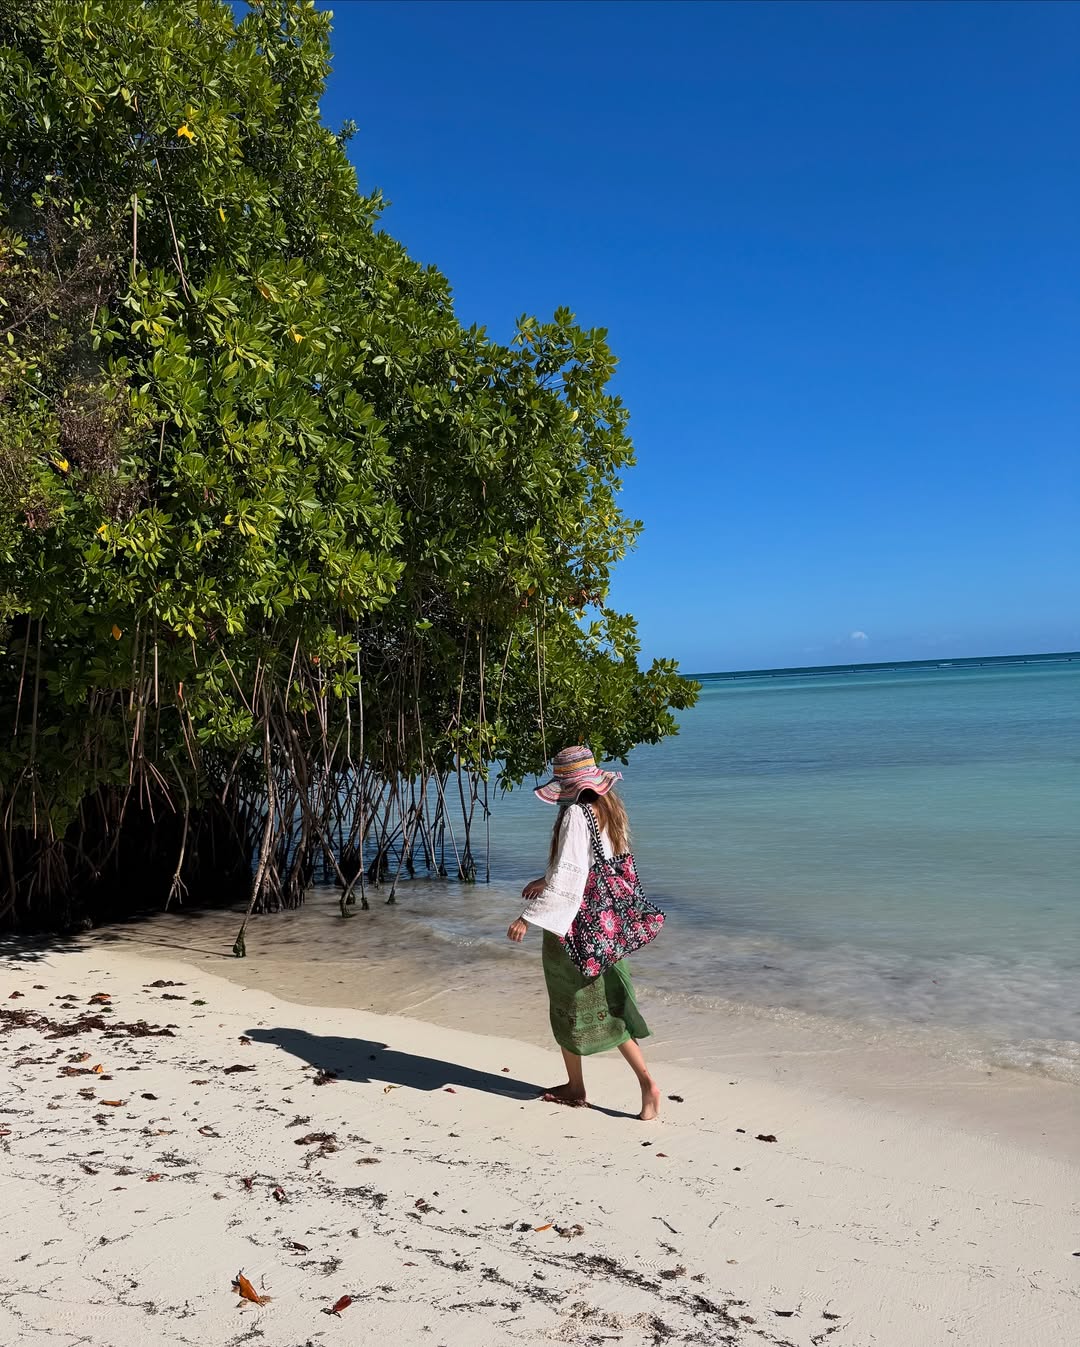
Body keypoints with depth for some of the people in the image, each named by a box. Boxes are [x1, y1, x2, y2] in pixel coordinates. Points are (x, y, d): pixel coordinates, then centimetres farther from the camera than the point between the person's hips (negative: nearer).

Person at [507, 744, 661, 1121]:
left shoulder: (575, 815, -20)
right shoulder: (611, 809, 6)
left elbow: (567, 877, -25)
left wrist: (529, 916, -22)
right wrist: (547, 881, 23)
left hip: (573, 924, -7)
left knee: (570, 1007, 10)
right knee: (608, 1005, 13)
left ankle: (575, 1088, 24)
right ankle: (646, 1081, 3)